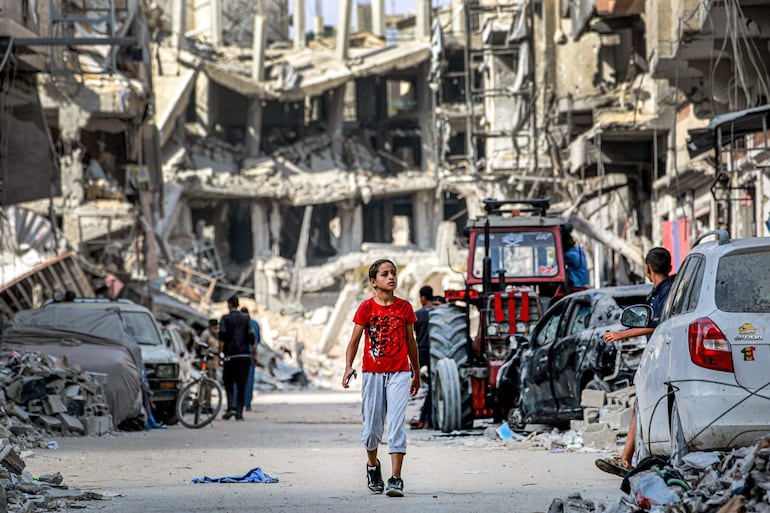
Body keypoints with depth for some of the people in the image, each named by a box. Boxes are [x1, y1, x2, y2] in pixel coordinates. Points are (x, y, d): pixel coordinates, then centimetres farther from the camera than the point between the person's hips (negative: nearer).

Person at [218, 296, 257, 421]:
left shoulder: (225, 319, 0)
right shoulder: (246, 318, 6)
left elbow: (222, 339, -7)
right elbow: (251, 338, 4)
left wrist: (220, 354, -6)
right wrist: (255, 354, 9)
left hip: (230, 356, -2)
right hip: (245, 356, 2)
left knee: (229, 383, 8)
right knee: (242, 386, 3)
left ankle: (231, 407, -12)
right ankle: (239, 413, 0)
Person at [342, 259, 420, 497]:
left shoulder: (404, 307, 4)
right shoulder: (367, 307, -1)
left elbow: (411, 342, 12)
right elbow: (355, 340, 0)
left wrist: (416, 373, 18)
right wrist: (348, 366, -14)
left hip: (399, 373, 0)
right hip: (372, 372, 0)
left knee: (397, 424, -11)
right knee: (371, 426, 6)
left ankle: (395, 479, -15)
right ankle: (372, 465, 35)